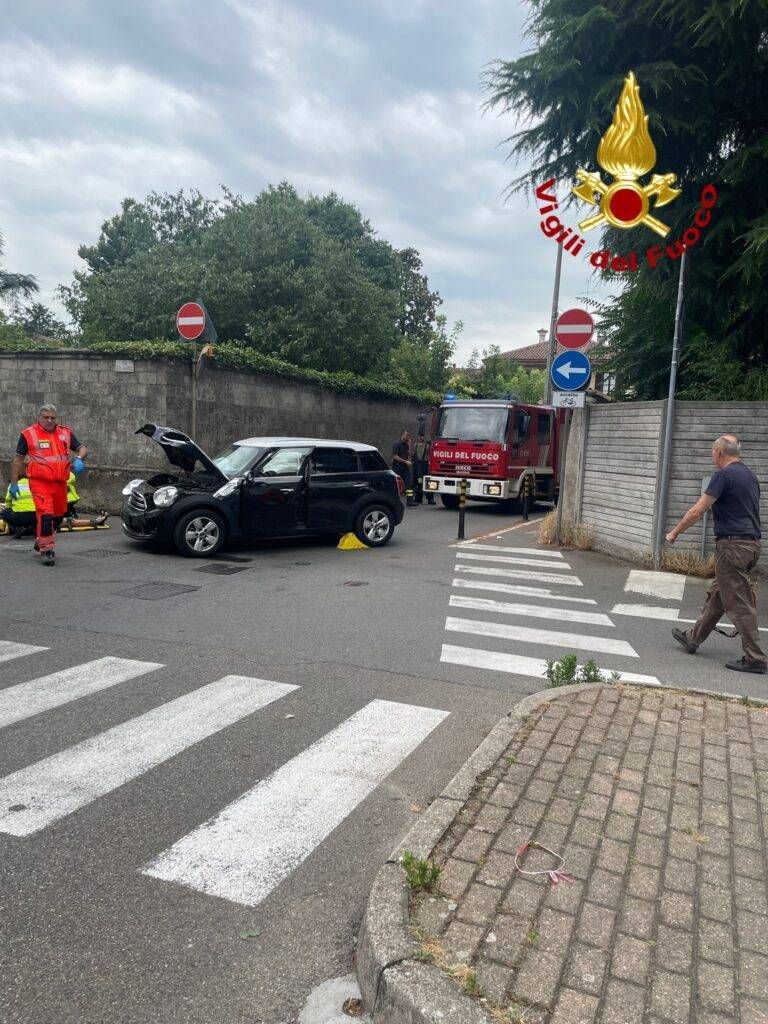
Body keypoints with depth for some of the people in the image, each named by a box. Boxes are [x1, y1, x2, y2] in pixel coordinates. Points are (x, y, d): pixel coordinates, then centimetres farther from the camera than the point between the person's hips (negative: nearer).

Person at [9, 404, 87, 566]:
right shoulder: (28, 434, 1)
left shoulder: (66, 433, 10)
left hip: (60, 483, 5)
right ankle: (46, 550, -6)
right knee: (45, 515, -15)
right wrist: (14, 483, 3)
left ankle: (41, 542, 37)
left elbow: (82, 448, 12)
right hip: (39, 482, -5)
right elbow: (18, 460, 5)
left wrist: (79, 458, -12)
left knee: (57, 516, 15)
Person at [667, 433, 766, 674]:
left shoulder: (723, 475, -13)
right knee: (717, 594, 18)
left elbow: (697, 511, -14)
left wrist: (674, 533, -2)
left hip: (732, 545, -9)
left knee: (739, 603, -4)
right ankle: (693, 637, 30)